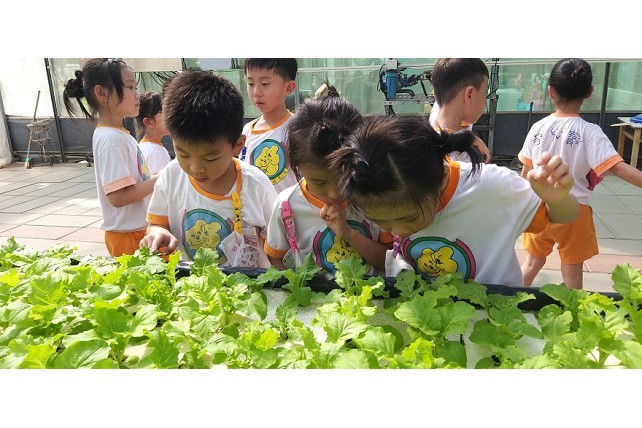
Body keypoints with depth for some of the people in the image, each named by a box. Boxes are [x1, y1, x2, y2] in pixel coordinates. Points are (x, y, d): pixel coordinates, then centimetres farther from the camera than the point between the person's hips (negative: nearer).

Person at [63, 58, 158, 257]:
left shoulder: (120, 134, 9)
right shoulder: (111, 139, -20)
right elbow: (118, 196, -25)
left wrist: (155, 177, 2)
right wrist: (158, 179, -19)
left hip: (139, 228, 9)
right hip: (127, 235, -9)